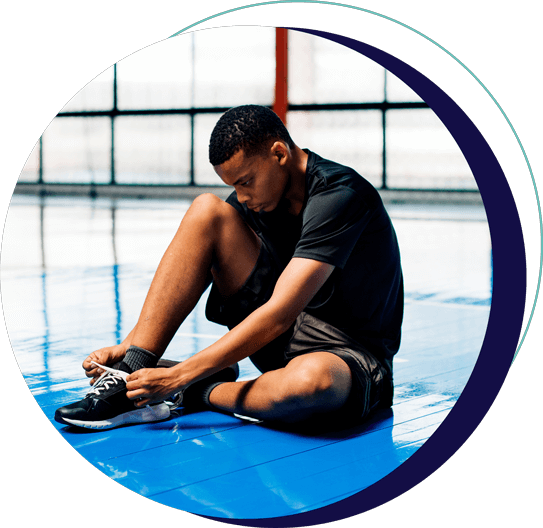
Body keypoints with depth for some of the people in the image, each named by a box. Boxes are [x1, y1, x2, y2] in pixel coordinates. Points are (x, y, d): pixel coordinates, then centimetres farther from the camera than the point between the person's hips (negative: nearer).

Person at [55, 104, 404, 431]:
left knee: (310, 380, -46)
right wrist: (128, 347, -9)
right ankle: (134, 370, -17)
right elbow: (178, 291, 6)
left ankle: (202, 393, -14)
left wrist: (179, 376, -30)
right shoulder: (255, 196, 1)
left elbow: (278, 315, -30)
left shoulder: (339, 195, -23)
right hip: (285, 339, 6)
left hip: (351, 355, -6)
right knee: (208, 211, -12)